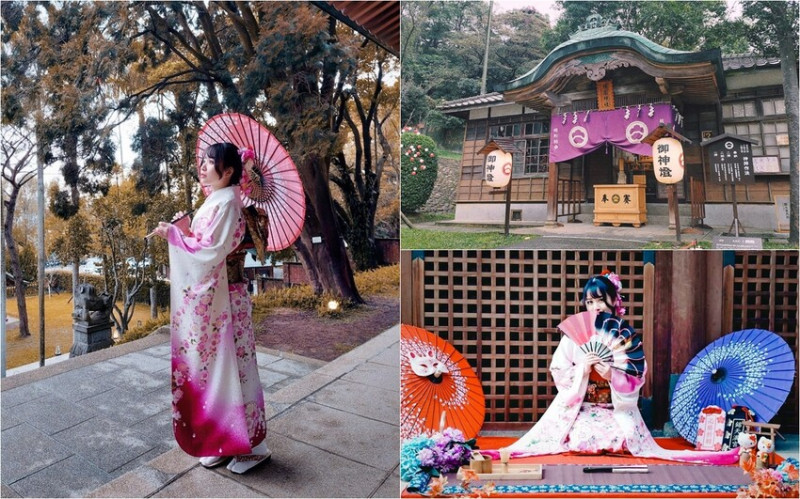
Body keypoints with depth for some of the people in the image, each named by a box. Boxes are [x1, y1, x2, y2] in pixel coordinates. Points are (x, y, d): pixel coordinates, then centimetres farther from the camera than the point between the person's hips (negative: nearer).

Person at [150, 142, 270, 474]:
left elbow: (213, 251, -21)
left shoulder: (226, 203, -15)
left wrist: (174, 233, -14)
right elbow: (205, 246, 14)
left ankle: (252, 444, 15)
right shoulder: (214, 202, 13)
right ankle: (222, 439, 28)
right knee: (211, 365, 14)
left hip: (223, 300, -9)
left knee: (230, 366, 0)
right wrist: (178, 232, 2)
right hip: (206, 300, 9)